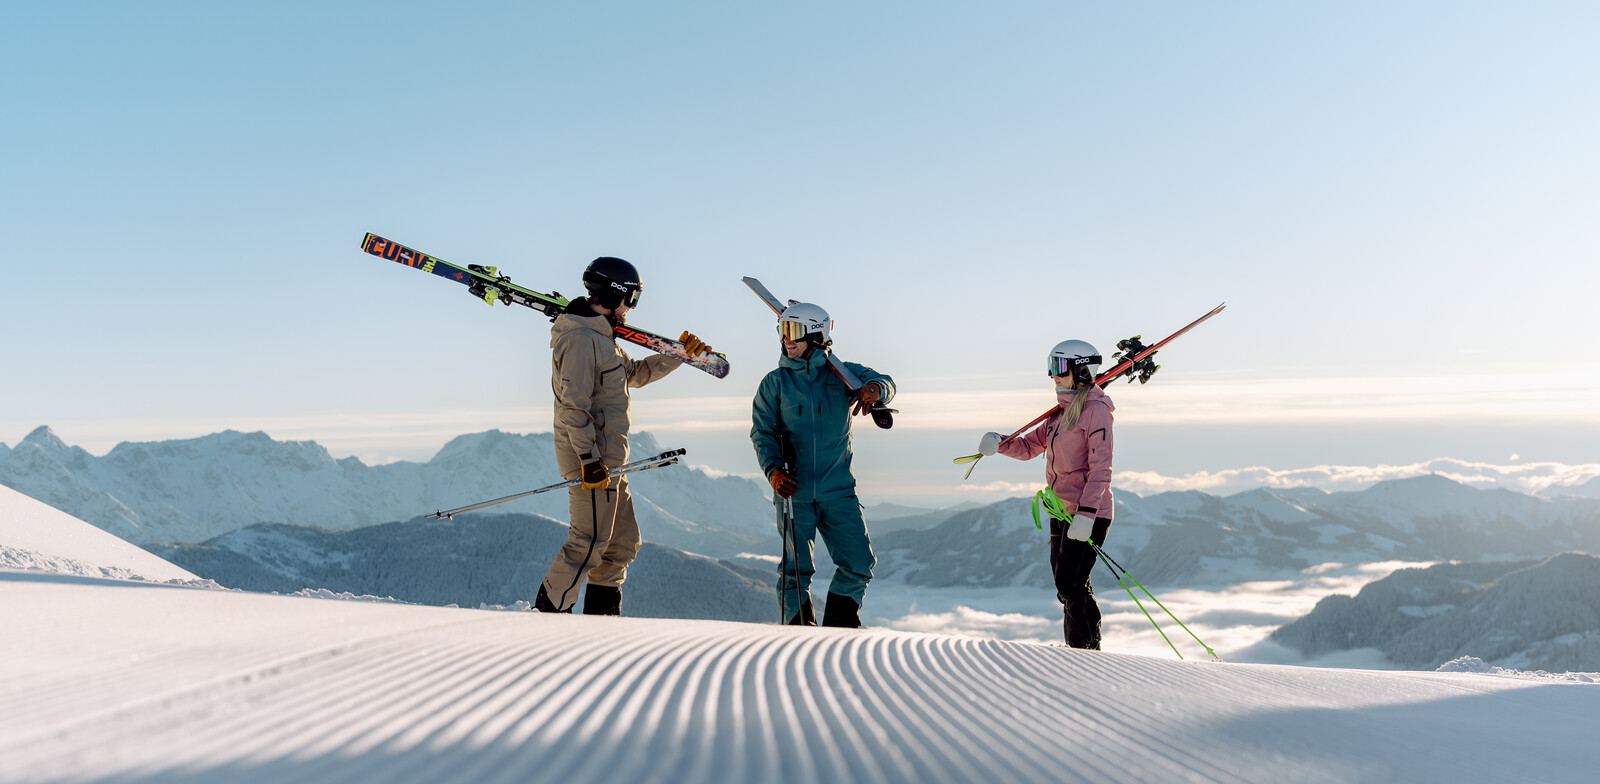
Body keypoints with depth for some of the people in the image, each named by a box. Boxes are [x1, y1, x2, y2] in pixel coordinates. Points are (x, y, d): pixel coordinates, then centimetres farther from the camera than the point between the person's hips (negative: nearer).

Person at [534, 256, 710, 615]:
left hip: (609, 460, 10)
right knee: (589, 544, -8)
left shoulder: (602, 337, 19)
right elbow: (574, 406, -21)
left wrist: (680, 354, 25)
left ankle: (602, 613, 22)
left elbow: (635, 372, 32)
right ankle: (548, 613, -1)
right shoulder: (580, 339, -14)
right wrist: (589, 459, -24)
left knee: (623, 542, 13)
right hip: (592, 461, -10)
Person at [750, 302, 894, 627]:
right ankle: (799, 625, 19)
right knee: (796, 568, -1)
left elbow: (884, 383, -6)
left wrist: (875, 388, -31)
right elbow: (762, 432, 0)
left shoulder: (842, 374, 7)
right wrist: (773, 470, -17)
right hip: (794, 489, -1)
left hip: (838, 490, 1)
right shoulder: (775, 382, 5)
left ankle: (839, 625, 19)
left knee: (859, 563, -1)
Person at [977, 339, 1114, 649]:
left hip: (1089, 513, -9)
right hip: (1062, 511, 9)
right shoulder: (1062, 412, 16)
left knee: (1070, 585, -12)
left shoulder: (1096, 410, -10)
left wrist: (1086, 514, -25)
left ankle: (1087, 649, -1)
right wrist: (999, 443, -3)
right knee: (1069, 588, 11)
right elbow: (1029, 446, 18)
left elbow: (1100, 468, -17)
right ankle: (1080, 650, 20)